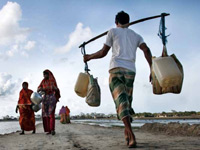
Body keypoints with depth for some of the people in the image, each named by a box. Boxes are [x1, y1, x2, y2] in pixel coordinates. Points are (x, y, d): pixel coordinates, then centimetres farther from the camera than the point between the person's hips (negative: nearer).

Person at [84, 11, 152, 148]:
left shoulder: (113, 31, 14)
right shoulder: (136, 36, 22)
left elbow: (103, 52, 12)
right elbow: (146, 50, 4)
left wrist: (89, 57, 28)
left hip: (116, 68, -3)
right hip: (130, 70, 3)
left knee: (121, 101, -14)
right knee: (127, 102, 13)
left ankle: (131, 135, -29)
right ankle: (127, 135, 9)